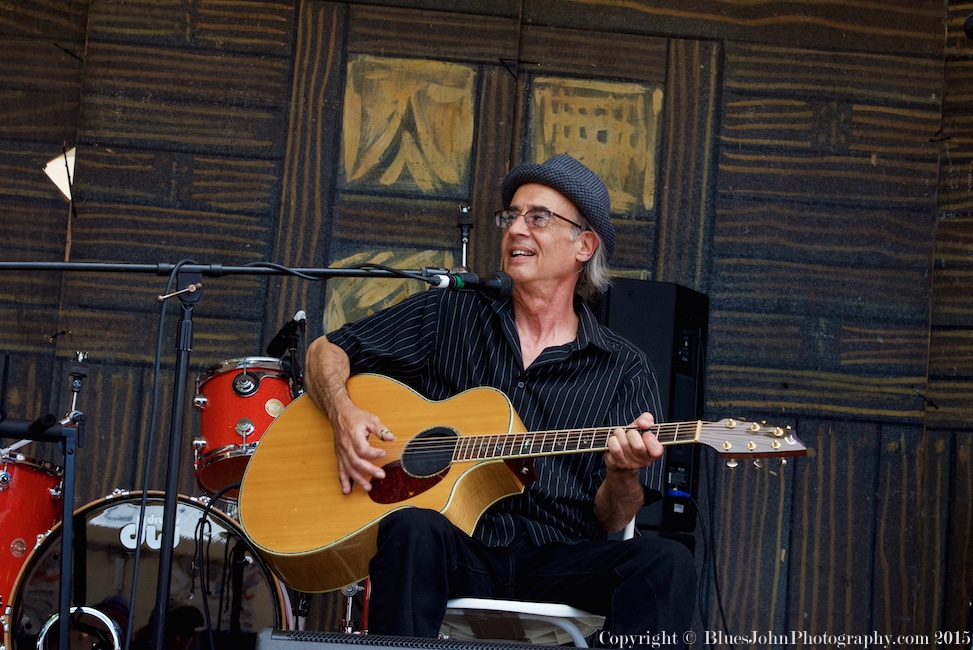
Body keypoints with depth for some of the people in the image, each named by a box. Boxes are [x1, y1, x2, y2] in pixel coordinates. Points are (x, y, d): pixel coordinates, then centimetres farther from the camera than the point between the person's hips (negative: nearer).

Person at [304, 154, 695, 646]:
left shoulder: (623, 370, 9)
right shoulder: (448, 317, 13)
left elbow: (609, 521, 6)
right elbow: (326, 350, 16)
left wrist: (622, 475, -18)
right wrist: (343, 412, -6)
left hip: (554, 560, 0)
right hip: (456, 550, 0)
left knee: (666, 564, -29)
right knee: (412, 529, -35)